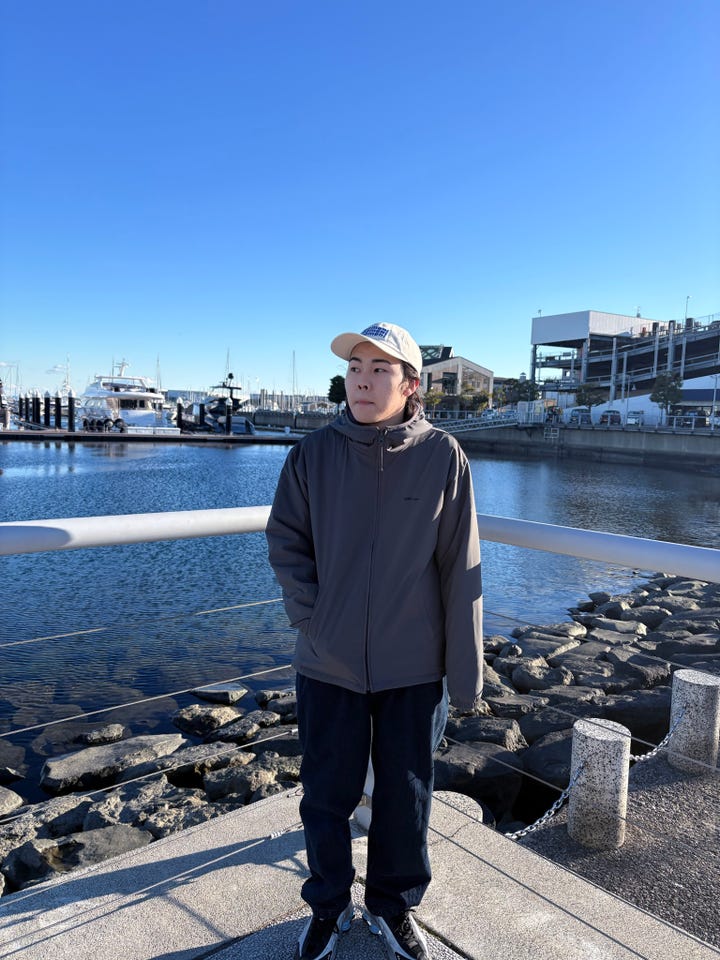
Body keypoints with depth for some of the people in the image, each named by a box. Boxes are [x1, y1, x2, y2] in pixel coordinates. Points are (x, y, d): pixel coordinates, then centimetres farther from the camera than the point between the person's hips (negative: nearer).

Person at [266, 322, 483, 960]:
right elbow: (285, 541, 2)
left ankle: (394, 906, 42)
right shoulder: (314, 453, -5)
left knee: (406, 798, 16)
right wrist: (312, 616, -9)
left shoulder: (443, 455, -9)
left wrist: (466, 672, -5)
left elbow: (460, 570, -7)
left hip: (414, 667, -1)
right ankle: (328, 908, 41)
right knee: (326, 796, 16)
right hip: (328, 666, 1)